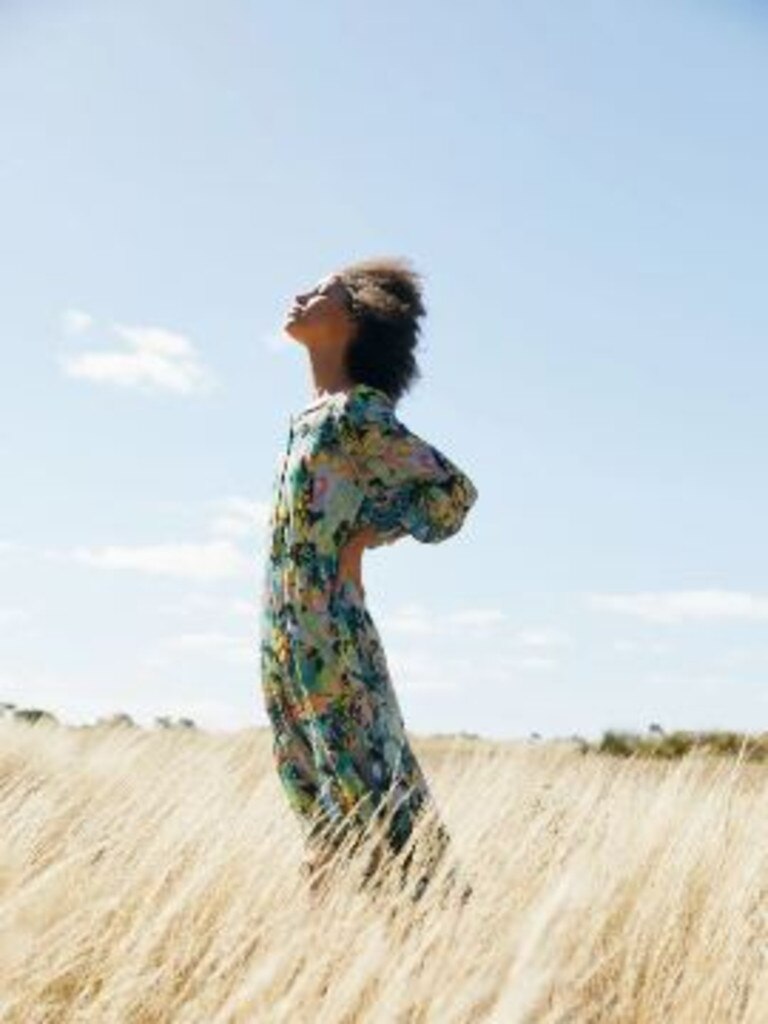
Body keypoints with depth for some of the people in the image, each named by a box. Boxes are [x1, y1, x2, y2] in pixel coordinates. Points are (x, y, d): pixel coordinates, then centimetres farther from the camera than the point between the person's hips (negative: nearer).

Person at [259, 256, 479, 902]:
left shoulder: (357, 411, -10)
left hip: (330, 642, -9)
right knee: (319, 802, 12)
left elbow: (452, 492, -11)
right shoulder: (315, 414, 15)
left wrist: (363, 539, -5)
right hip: (290, 648, 9)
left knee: (366, 796, -6)